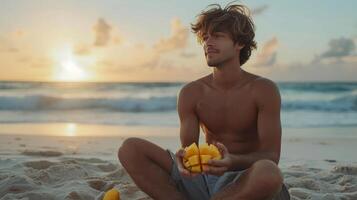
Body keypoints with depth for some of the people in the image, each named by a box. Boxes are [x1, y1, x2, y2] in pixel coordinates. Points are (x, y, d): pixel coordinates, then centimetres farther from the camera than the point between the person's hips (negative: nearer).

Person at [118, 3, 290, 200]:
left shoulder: (264, 90, -7)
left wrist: (233, 162, -34)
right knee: (130, 149, -12)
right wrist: (183, 160, -29)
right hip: (204, 178, 2)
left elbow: (271, 156, -12)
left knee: (269, 174, -41)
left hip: (245, 181, -2)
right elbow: (188, 148, -2)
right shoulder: (191, 93, 2)